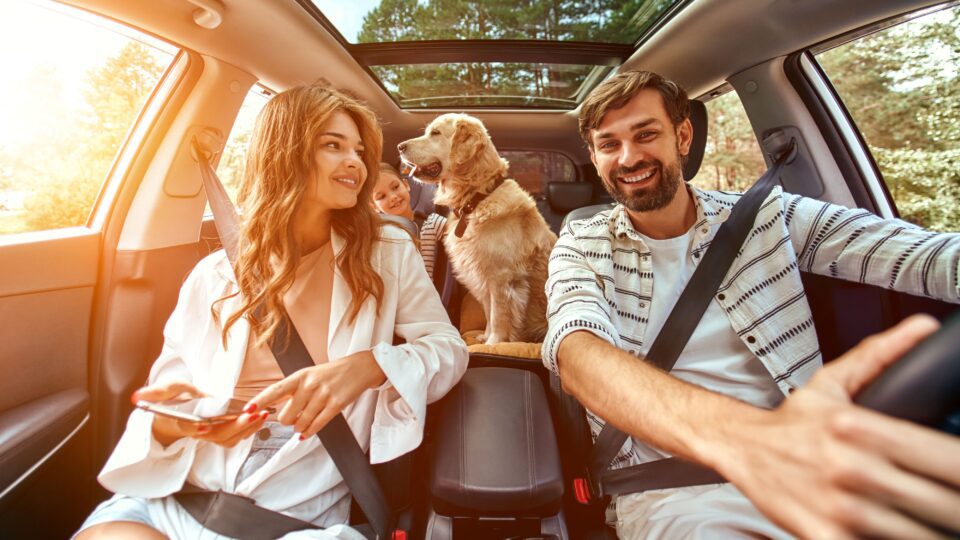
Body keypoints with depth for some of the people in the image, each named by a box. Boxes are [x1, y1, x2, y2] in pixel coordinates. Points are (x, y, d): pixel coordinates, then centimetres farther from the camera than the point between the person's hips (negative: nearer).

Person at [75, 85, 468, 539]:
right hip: (177, 496, 2)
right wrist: (170, 420, -15)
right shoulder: (215, 276, 7)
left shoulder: (388, 254, 2)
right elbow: (167, 387, 9)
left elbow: (448, 347, -1)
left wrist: (370, 366, -21)